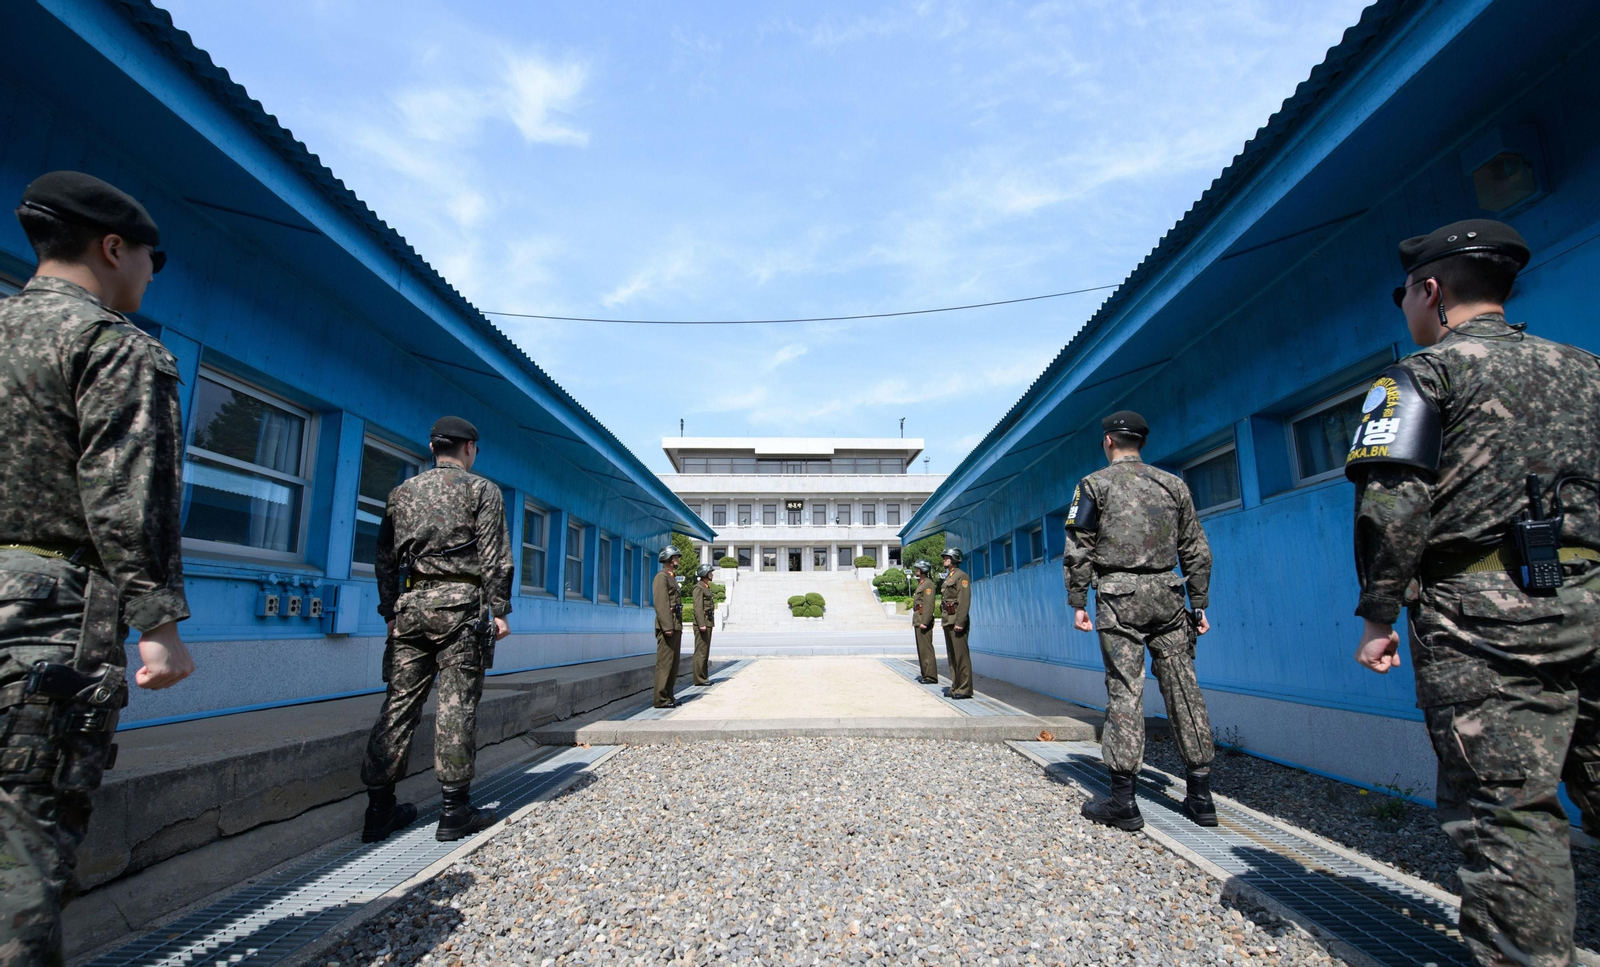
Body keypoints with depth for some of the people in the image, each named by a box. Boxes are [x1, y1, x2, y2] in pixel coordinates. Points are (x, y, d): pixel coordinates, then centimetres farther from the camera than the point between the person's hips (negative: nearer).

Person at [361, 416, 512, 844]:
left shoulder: (402, 492, 16)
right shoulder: (482, 490, 1)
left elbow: (384, 559, 15)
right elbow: (494, 558, -5)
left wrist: (390, 611, 19)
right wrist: (499, 611, -3)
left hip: (410, 603, 5)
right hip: (460, 602, -5)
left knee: (399, 703, 9)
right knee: (457, 705, -2)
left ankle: (380, 808, 13)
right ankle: (455, 810, 2)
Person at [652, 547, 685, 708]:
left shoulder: (673, 578, 21)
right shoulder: (661, 577, -8)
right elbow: (661, 604, -17)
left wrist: (678, 626, 18)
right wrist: (667, 626, -23)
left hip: (676, 627, 10)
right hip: (667, 627, -10)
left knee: (673, 663, 11)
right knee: (665, 663, -7)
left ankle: (668, 696, 17)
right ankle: (661, 699, -4)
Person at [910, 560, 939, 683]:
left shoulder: (928, 583, -11)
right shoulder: (920, 584, 20)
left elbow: (930, 604, -19)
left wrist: (924, 622, -24)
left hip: (924, 619, -10)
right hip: (918, 620, 10)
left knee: (926, 648, -9)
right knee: (921, 648, 12)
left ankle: (931, 676, -8)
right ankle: (925, 674, 18)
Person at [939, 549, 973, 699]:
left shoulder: (961, 576, -9)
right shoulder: (948, 577, 19)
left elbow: (964, 601, -17)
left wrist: (960, 622, -22)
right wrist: (946, 621, 16)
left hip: (957, 620, -10)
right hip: (948, 620, 10)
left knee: (961, 655, -7)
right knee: (951, 656, 12)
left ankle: (965, 689, -3)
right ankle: (956, 687, 18)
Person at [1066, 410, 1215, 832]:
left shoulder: (1094, 484, 1)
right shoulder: (1173, 484, 12)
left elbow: (1079, 550, -4)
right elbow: (1196, 550, 12)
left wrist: (1077, 603, 0)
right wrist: (1199, 604, 16)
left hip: (1119, 596, -4)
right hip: (1167, 593, 4)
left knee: (1124, 691, -3)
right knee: (1182, 688, 8)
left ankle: (1123, 801, 0)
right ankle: (1200, 796, 14)